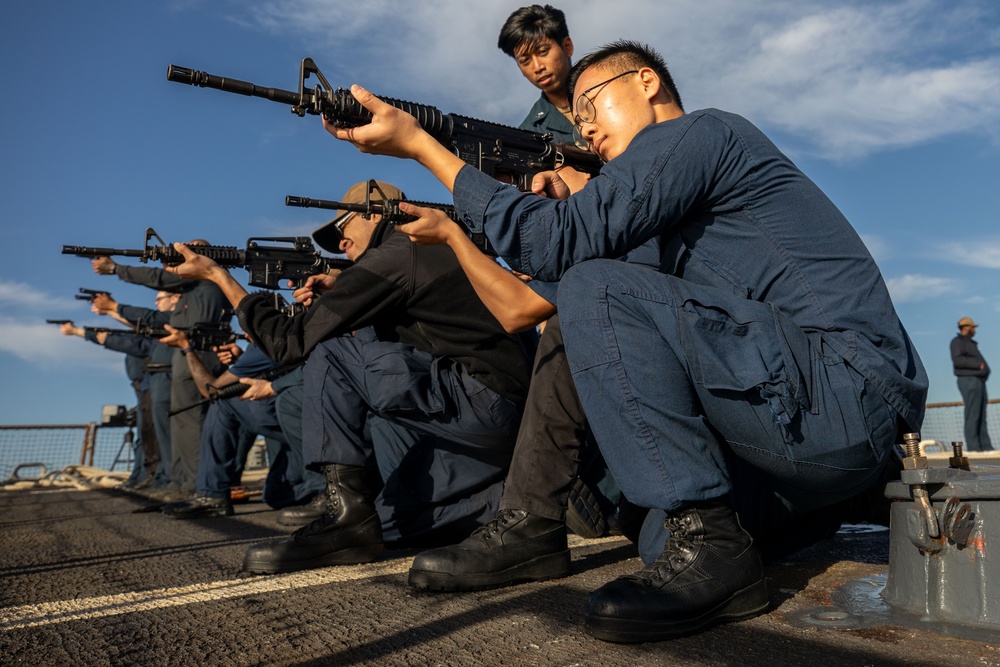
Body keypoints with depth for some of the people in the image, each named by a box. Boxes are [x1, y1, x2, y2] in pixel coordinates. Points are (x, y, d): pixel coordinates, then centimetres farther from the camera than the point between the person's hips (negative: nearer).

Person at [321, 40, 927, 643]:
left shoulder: (697, 130, -6)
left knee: (594, 289, -19)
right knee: (664, 540, 18)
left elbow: (556, 246, -17)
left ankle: (707, 544, -18)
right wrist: (568, 207, 5)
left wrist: (419, 143, -9)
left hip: (841, 388, -10)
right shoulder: (709, 158, 24)